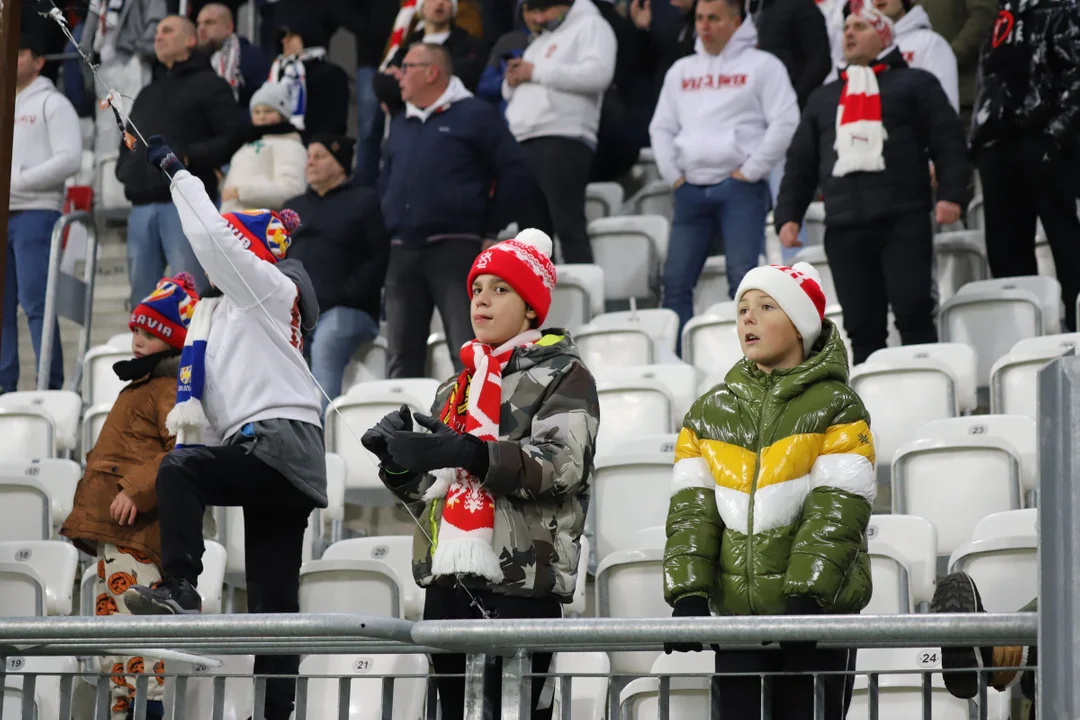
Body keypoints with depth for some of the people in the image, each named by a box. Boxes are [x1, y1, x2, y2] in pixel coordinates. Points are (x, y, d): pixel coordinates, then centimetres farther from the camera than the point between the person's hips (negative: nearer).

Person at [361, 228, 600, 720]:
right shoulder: (457, 386, 23)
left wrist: (467, 453, -25)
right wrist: (398, 460, 4)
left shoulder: (562, 375, 3)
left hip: (520, 581, -7)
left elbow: (562, 464, -15)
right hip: (448, 583, 7)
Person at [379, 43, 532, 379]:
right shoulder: (400, 125, 21)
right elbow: (385, 183, 30)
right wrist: (388, 225, 14)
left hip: (456, 248, -6)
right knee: (401, 356, 6)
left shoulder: (475, 115, 1)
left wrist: (490, 229, -4)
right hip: (402, 252, 6)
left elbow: (516, 175, -3)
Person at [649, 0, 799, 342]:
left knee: (744, 280, -10)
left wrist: (751, 171, -9)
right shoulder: (681, 70, 19)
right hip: (690, 190, 5)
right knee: (675, 280, 1)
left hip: (739, 188, -5)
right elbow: (661, 128, 20)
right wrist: (673, 175, 6)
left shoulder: (761, 65, 3)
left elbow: (785, 122, -5)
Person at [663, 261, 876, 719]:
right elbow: (690, 510, 6)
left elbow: (836, 512, -10)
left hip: (817, 614, -4)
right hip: (736, 615, 4)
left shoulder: (836, 408, -1)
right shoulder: (709, 413, 13)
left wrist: (805, 596, -21)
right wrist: (688, 594, -7)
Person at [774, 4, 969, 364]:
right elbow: (800, 162, 24)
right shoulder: (822, 98, 27)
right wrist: (788, 214, 11)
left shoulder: (914, 84, 13)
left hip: (904, 220, -4)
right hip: (843, 227, 4)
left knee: (913, 312, -14)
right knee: (862, 325, 0)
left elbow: (948, 140, 3)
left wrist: (951, 194, -12)